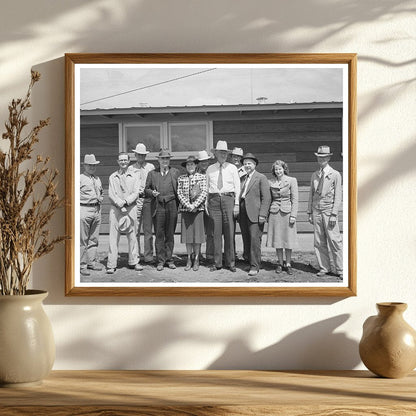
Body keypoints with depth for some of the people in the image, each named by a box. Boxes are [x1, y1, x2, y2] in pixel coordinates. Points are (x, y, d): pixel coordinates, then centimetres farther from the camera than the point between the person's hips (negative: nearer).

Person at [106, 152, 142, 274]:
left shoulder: (133, 177, 10)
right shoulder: (113, 177, 9)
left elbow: (136, 193, 0)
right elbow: (111, 194, 0)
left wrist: (126, 201, -15)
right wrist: (119, 203, -14)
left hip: (131, 208, 1)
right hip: (116, 209, -1)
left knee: (132, 236, 5)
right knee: (113, 237, -4)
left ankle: (134, 262, 14)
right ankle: (111, 265, -4)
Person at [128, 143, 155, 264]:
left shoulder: (151, 167, 12)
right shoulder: (131, 169, 12)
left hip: (148, 199, 0)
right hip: (135, 199, 0)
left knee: (148, 229, 1)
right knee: (135, 229, -2)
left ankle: (148, 256, 4)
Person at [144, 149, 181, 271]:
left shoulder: (175, 172, 12)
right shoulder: (152, 173, 12)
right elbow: (146, 189, 13)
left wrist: (179, 203, 0)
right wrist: (152, 193, -8)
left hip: (172, 205, 0)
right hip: (158, 206, 0)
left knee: (170, 234, 4)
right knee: (159, 234, -2)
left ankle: (169, 259, 12)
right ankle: (160, 261, 2)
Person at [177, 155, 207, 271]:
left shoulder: (202, 177, 2)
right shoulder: (181, 178, 8)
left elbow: (204, 193, -4)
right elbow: (179, 193, 3)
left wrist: (195, 205, -13)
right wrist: (188, 205, -10)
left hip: (198, 208, -2)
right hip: (185, 209, 2)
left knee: (197, 234, -1)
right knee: (187, 235, 3)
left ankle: (196, 260, 7)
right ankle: (189, 260, 10)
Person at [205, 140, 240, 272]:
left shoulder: (232, 168, 9)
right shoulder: (210, 169, 12)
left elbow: (237, 187, 7)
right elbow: (207, 187, 13)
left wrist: (237, 204, -1)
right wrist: (206, 204, 6)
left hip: (228, 198, -1)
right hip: (214, 199, 1)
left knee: (229, 231, -2)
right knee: (216, 232, 0)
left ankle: (230, 262, 4)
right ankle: (217, 262, 4)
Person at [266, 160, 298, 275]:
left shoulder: (292, 181, 0)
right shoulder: (271, 182, 7)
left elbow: (295, 199, -2)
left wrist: (293, 215, -8)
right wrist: (267, 214, 7)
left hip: (287, 212, -2)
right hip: (274, 212, 2)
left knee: (288, 239, 0)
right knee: (277, 239, 3)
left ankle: (288, 264, 10)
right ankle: (280, 263, 14)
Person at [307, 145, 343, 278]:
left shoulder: (335, 175, 0)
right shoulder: (314, 175, 13)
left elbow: (338, 196, -4)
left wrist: (334, 214, -11)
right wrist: (310, 212, 9)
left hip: (329, 211, -4)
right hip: (316, 211, 4)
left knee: (335, 241, -7)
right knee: (319, 242, 3)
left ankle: (340, 270, -3)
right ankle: (323, 268, 9)